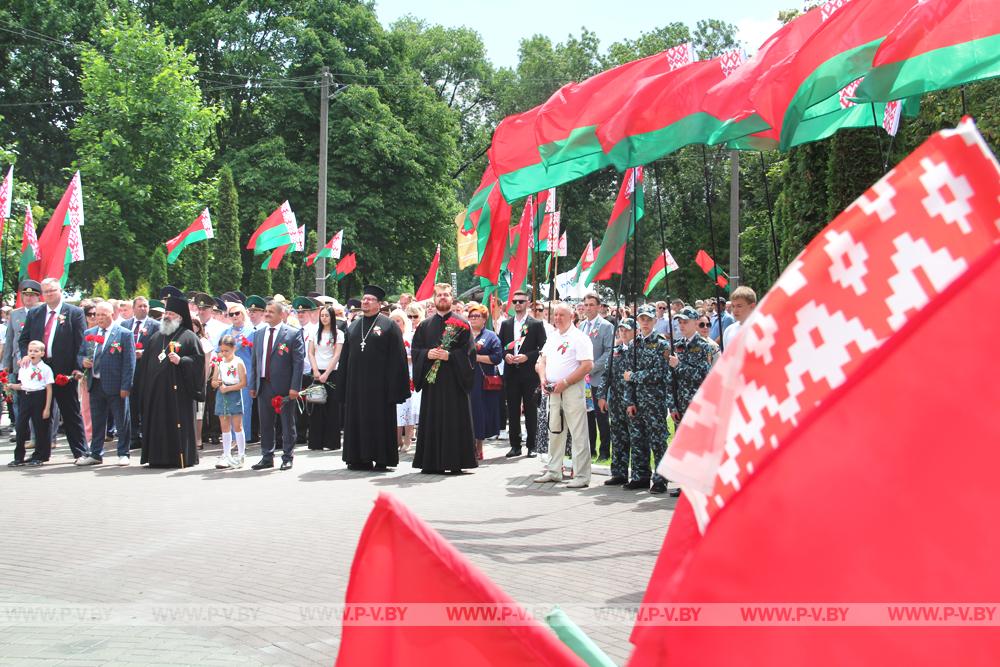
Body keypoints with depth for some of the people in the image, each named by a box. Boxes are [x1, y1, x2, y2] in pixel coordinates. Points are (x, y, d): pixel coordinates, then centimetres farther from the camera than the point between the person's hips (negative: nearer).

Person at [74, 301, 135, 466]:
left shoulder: (124, 334, -4)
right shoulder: (88, 333, 12)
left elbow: (129, 363, -7)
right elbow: (80, 354, 20)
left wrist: (125, 386, -13)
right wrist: (83, 361, -5)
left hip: (115, 385, -5)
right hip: (95, 384, 5)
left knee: (122, 421, 4)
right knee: (97, 421, 12)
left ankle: (123, 454, 14)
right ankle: (95, 454, 20)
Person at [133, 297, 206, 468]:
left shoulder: (188, 337, 1)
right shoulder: (156, 337, 18)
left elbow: (199, 359, -6)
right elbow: (145, 363, 18)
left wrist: (181, 361, -20)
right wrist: (138, 387, 12)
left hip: (177, 390, -6)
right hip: (155, 390, 6)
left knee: (178, 422, -5)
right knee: (157, 424, 5)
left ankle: (180, 457, 1)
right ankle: (159, 457, 11)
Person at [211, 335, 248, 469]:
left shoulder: (238, 363, -6)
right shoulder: (219, 363, 10)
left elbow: (243, 383, -11)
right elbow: (213, 381, 12)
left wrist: (228, 388, -16)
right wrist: (216, 383, -11)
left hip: (234, 395, -5)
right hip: (221, 396, 5)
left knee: (237, 426, -1)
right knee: (225, 427, 7)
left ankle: (241, 455, 5)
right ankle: (226, 455, 11)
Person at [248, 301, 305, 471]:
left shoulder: (293, 334, -5)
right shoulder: (258, 334, 12)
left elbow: (298, 362, -8)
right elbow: (255, 361, 14)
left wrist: (294, 387, -15)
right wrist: (253, 385, 8)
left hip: (284, 387, -5)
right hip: (264, 386, 5)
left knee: (287, 424, 4)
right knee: (265, 424, 10)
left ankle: (287, 458, 13)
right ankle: (267, 457, 19)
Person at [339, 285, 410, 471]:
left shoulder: (388, 326, -1)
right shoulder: (353, 326, 15)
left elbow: (396, 357, -6)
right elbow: (345, 356, 16)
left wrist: (393, 384, -13)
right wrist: (343, 384, 10)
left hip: (378, 383, -5)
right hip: (356, 383, 5)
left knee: (380, 420, -2)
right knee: (357, 420, 7)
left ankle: (381, 459, 3)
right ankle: (359, 458, 13)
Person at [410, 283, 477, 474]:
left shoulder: (461, 324, 4)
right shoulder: (425, 325, 15)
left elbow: (468, 350, -3)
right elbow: (415, 349, 10)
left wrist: (449, 356, -16)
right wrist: (427, 354, -9)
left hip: (454, 380, -3)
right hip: (431, 379, 3)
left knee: (455, 421, -5)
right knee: (432, 421, 2)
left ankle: (455, 462, -1)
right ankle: (431, 463, 6)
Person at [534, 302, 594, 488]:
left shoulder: (579, 337, -7)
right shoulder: (552, 338, 16)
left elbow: (587, 366, -15)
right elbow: (543, 361, 19)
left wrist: (564, 383, -17)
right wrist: (543, 379, -1)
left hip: (572, 389, -7)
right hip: (553, 391, 7)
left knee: (578, 434, -5)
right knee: (554, 431, 14)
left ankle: (581, 476, -3)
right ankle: (553, 471, 24)